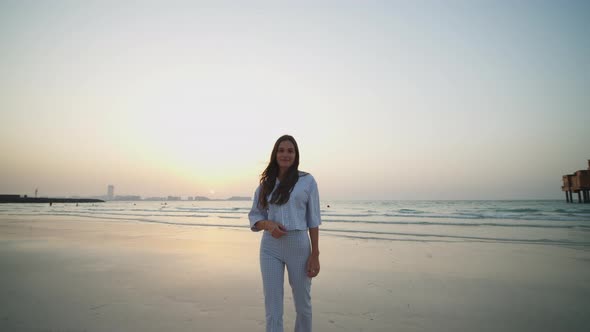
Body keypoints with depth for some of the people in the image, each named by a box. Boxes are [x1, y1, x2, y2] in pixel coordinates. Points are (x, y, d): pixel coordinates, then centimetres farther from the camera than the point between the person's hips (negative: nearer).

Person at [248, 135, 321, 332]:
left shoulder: (307, 180, -2)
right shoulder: (266, 183, 6)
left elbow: (313, 219, -2)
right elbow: (254, 215, 9)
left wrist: (315, 254, -6)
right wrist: (268, 224, -13)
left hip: (299, 246, -1)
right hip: (270, 248, 2)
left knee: (303, 305, 15)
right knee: (272, 309, 5)